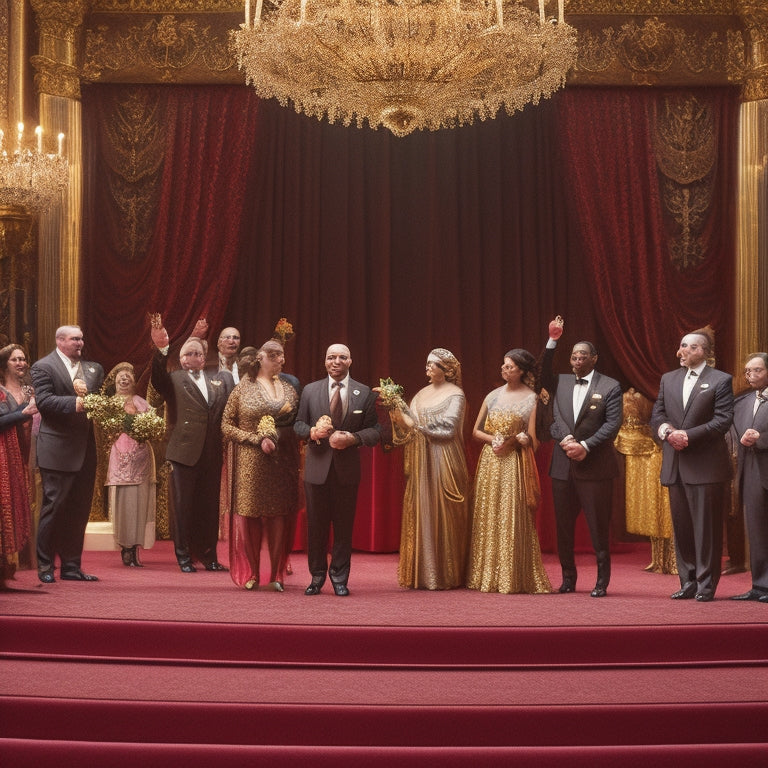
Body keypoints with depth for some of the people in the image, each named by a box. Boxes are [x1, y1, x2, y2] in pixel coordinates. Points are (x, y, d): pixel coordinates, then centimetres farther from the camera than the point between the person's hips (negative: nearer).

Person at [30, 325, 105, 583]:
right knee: (54, 507, -2)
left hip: (85, 449, 6)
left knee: (79, 511, 9)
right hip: (57, 450, -6)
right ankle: (45, 567, 7)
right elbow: (44, 401, -14)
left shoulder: (93, 368, 15)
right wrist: (75, 403, -23)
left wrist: (89, 396, -13)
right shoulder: (43, 367, -2)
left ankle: (71, 566, 17)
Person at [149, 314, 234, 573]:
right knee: (183, 506, 3)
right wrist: (160, 350, -34)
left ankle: (208, 555, 21)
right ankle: (183, 556, 13)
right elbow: (157, 378, -19)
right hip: (185, 452, -3)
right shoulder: (173, 380, 3)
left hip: (212, 454, 3)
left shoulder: (220, 379, 13)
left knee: (209, 507, 10)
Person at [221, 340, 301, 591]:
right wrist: (258, 439, -11)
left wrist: (277, 436, -5)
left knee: (279, 515, 0)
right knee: (249, 515, -1)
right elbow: (226, 426, -2)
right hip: (251, 463, -2)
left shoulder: (290, 385, 9)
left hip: (283, 462, 2)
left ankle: (277, 574, 9)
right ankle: (249, 574, 11)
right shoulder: (243, 389, 1)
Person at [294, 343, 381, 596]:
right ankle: (317, 577, 18)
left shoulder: (364, 393, 4)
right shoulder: (310, 390, 8)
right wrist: (312, 432, -13)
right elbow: (298, 424, 9)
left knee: (344, 526, 5)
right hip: (317, 468, 1)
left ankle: (339, 578, 15)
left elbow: (374, 430, 2)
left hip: (348, 470, -1)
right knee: (316, 525, 6)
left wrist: (353, 438, -16)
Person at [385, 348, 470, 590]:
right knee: (419, 514, 3)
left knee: (442, 515, -3)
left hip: (443, 462, -6)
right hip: (420, 463, 6)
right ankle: (421, 573, 8)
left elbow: (448, 427, -14)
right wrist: (397, 409, -8)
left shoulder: (455, 395, -3)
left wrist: (416, 424, -12)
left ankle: (444, 575, 3)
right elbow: (410, 423, 8)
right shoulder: (422, 393, 16)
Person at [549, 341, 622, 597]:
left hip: (595, 467, -4)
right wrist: (565, 439, -14)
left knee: (599, 526, -1)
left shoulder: (610, 387, 0)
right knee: (563, 525, 8)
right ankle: (568, 578, 19)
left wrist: (585, 446, -16)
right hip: (563, 465, 4)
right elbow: (553, 417, 4)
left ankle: (602, 581, 7)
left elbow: (613, 423, -7)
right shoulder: (560, 383, 12)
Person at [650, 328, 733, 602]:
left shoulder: (720, 380, -2)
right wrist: (667, 431, -9)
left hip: (705, 465, -5)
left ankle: (706, 585, 5)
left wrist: (688, 434, -17)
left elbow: (723, 420, -10)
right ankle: (688, 583, 17)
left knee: (706, 526, -2)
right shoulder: (668, 379, 14)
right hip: (675, 466, 5)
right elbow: (656, 415, 13)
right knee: (681, 526, 9)